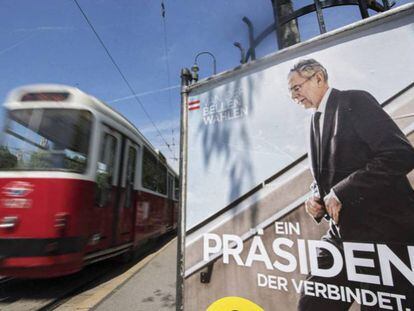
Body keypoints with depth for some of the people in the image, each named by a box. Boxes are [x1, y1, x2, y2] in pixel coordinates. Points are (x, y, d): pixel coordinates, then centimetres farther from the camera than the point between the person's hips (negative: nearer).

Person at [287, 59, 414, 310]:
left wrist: (341, 192, -20)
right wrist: (317, 198, 0)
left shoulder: (354, 101, -6)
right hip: (343, 233, 7)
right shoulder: (317, 120, 15)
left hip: (384, 230, -6)